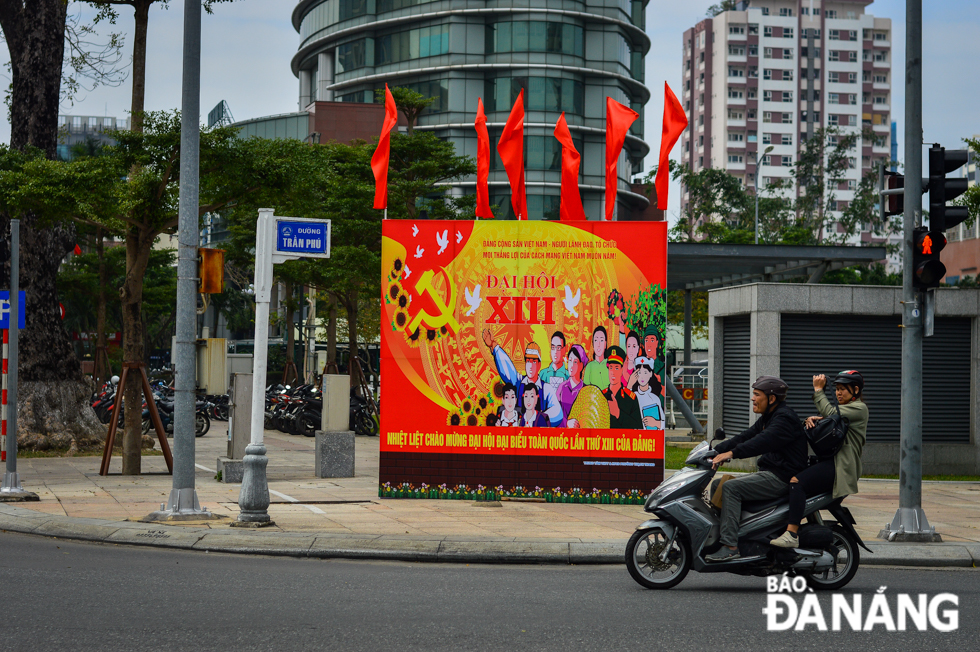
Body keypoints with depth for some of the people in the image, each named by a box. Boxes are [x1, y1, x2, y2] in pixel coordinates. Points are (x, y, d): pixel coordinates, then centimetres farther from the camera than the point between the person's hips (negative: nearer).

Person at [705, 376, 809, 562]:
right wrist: (715, 451, 2)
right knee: (716, 485, 8)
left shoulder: (785, 418, -15)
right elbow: (744, 437, 14)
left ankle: (730, 546, -29)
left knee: (730, 488, -25)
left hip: (781, 478, -11)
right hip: (768, 473, 11)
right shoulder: (767, 418, 19)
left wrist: (732, 453, -39)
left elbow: (763, 441, -31)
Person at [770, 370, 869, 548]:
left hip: (840, 466, -10)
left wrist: (818, 390, -9)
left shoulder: (859, 408, -3)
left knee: (797, 481, -29)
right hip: (829, 460, 10)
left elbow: (830, 413, -18)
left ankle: (792, 535, -38)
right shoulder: (841, 407, 28)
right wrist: (810, 420, -2)